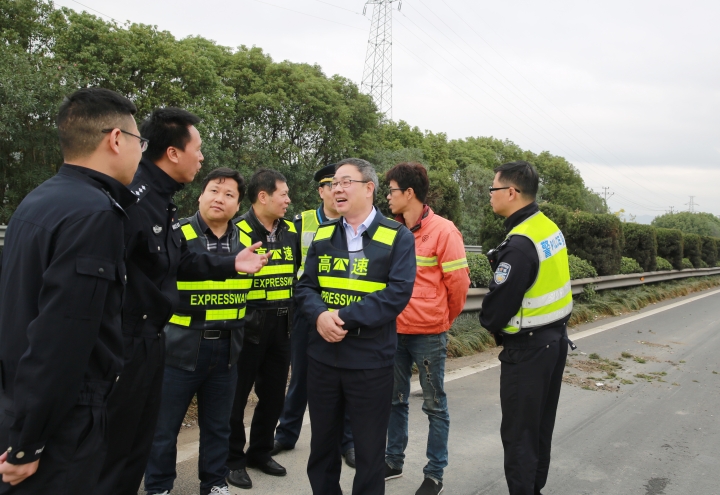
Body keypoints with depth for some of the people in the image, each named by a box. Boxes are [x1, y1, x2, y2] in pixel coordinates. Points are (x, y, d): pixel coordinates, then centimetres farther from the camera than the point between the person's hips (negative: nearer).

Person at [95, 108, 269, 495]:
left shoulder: (162, 200, 11)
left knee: (140, 438, 23)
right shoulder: (132, 196, -24)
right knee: (112, 446, 6)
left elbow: (181, 260, 20)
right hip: (124, 342, -10)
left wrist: (231, 265, 14)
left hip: (150, 338, 10)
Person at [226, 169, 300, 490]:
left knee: (274, 394, 16)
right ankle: (233, 459, 25)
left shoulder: (291, 231, 6)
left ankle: (259, 452, 35)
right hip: (248, 326, -6)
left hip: (281, 326, 6)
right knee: (236, 395, 6)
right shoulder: (237, 231, -11)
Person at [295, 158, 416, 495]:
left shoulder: (397, 237, -6)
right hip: (322, 355, 4)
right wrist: (320, 315, -16)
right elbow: (305, 286, 5)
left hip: (370, 360, -4)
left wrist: (346, 318, -21)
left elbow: (397, 293, -16)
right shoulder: (323, 236, 8)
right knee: (322, 443, 19)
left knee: (369, 450, 11)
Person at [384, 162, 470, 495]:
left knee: (435, 405, 8)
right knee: (395, 400, 17)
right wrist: (390, 314, 12)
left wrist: (444, 319, 3)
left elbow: (458, 282, -8)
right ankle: (393, 461, 33)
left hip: (428, 334, -5)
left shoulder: (443, 231, -12)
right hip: (394, 331, 5)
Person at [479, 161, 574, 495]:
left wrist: (490, 324, -1)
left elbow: (498, 303, -22)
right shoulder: (549, 227, 4)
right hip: (556, 338, 10)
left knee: (518, 432, 3)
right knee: (541, 424, 21)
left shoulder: (520, 244, -25)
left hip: (527, 348, -10)